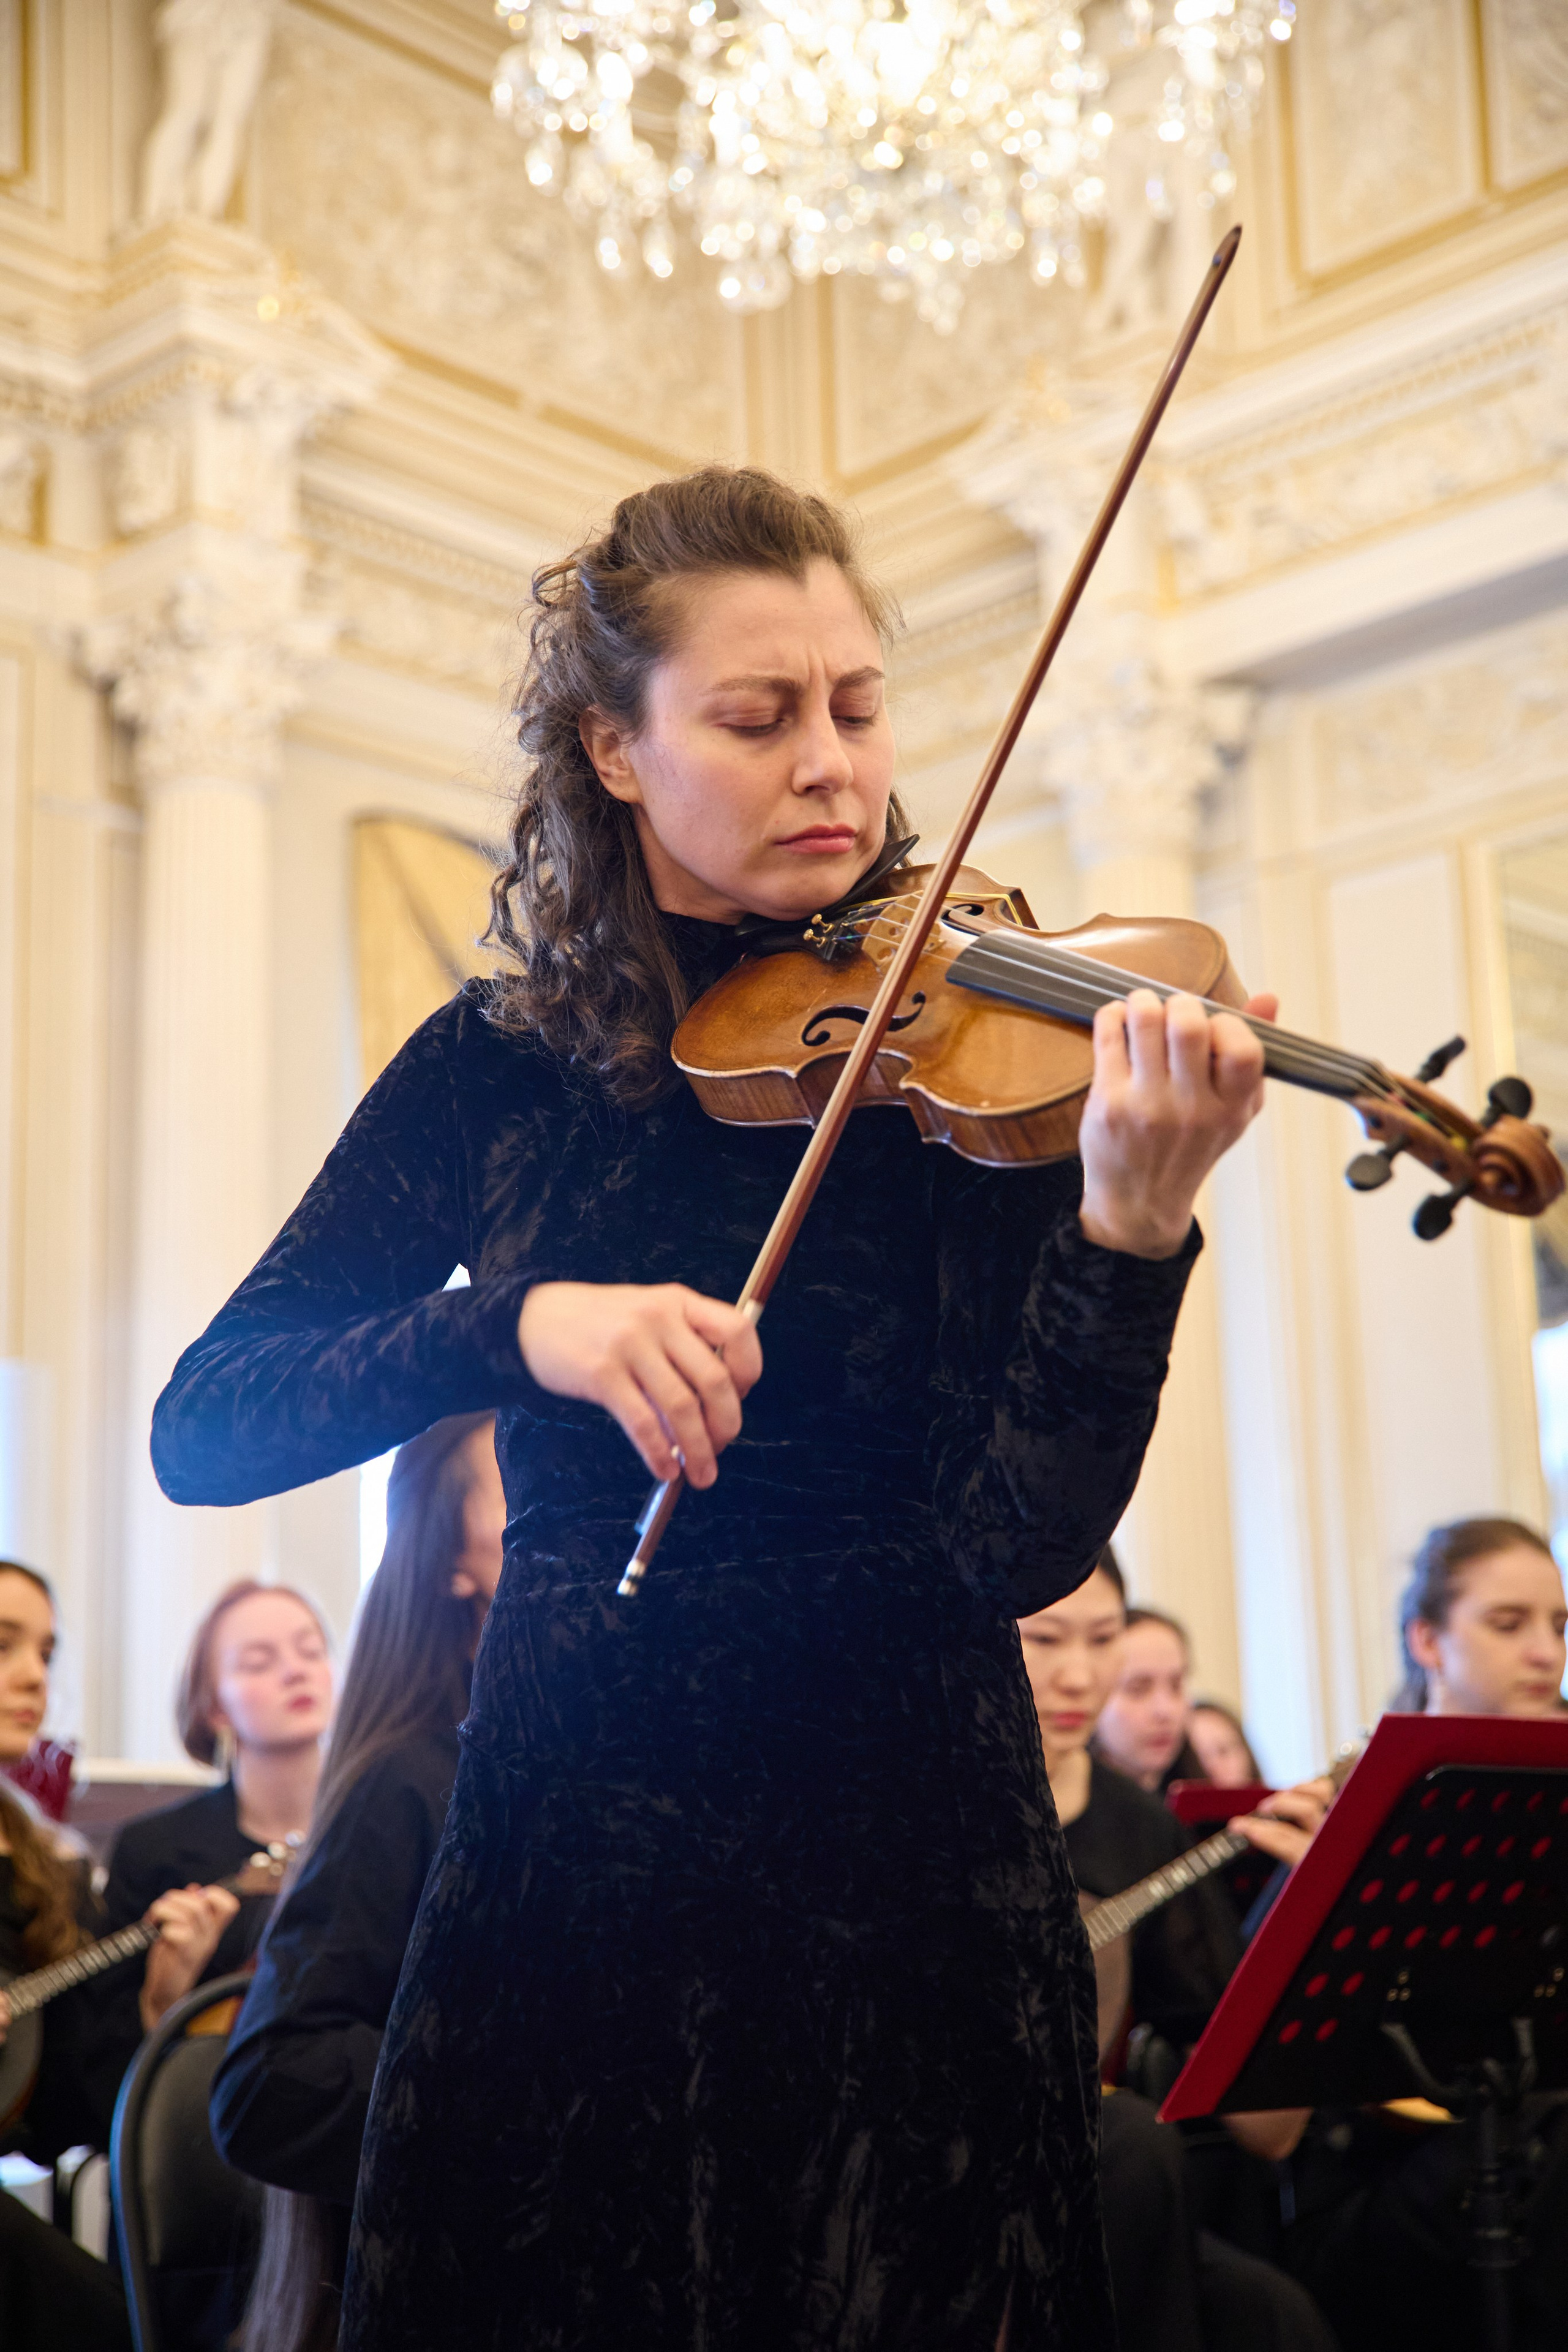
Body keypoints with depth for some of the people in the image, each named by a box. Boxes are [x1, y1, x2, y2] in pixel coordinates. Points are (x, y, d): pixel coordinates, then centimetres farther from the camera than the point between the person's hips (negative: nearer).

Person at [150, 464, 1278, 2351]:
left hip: (903, 1861, -1)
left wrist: (1131, 1231, -30)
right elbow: (201, 1430, -6)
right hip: (568, 1858, 1)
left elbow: (1020, 1550, -14)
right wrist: (521, 1324, -23)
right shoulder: (507, 1063, 2)